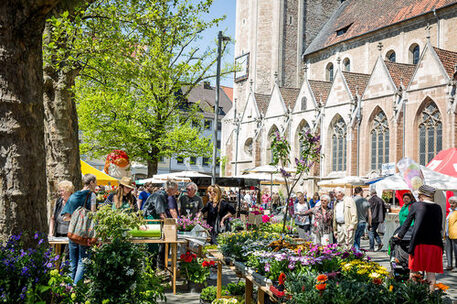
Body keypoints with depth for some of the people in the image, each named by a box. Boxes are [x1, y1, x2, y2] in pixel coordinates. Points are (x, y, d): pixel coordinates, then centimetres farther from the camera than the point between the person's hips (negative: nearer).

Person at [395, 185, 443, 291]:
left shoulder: (416, 206, -1)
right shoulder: (438, 208, 8)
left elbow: (407, 222, 9)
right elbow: (439, 227, 16)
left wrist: (400, 235, 23)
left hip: (419, 243, -3)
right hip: (435, 243, 3)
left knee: (413, 270, 8)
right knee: (431, 272, 7)